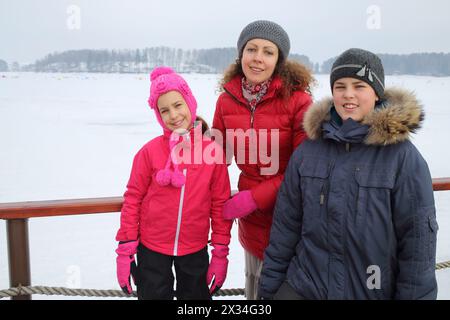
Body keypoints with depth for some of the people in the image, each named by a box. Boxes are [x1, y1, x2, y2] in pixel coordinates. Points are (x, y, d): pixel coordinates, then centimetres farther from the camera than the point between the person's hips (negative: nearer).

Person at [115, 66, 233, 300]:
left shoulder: (213, 151, -8)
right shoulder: (150, 151, -10)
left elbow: (220, 204, -3)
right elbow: (132, 200, -5)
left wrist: (220, 253, -1)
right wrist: (125, 251, -4)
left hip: (196, 250, 1)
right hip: (151, 249, -1)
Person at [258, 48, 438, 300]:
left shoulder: (403, 157, -12)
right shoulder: (309, 149, -1)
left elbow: (418, 239, -9)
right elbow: (286, 223, 2)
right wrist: (269, 286, 5)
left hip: (372, 290, -2)